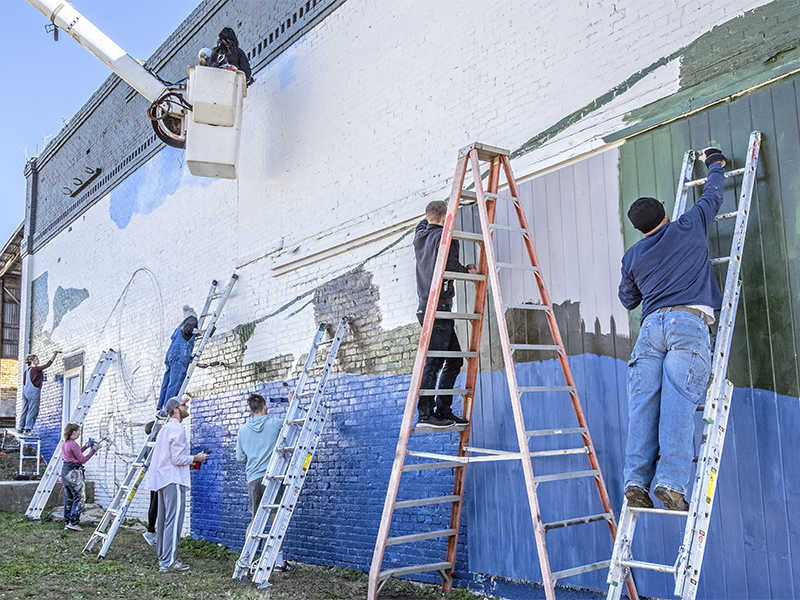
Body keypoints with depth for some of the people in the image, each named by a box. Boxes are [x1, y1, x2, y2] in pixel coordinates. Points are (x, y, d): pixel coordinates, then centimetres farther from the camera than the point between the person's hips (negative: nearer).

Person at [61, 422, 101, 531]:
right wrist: (93, 450, -10)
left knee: (68, 498, 13)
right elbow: (82, 460, -13)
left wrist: (85, 447, 20)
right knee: (79, 497, -4)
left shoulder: (64, 444, 12)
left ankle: (67, 522, 16)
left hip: (65, 471, 9)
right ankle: (74, 522, -7)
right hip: (74, 472, -9)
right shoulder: (73, 444, -16)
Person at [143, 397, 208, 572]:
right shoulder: (177, 429, -13)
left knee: (163, 520, 14)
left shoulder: (165, 428, 18)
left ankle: (163, 558, 21)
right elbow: (178, 459, -18)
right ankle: (168, 562, -11)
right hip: (174, 480, -10)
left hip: (162, 479, 10)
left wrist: (188, 462, 22)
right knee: (173, 521, -10)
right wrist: (195, 458, -4)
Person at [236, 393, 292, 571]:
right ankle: (279, 560, 4)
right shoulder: (275, 424, -2)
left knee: (255, 520, 13)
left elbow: (240, 458, 13)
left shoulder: (243, 430, 7)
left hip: (253, 479, 3)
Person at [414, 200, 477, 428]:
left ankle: (443, 411, 13)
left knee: (455, 358, 13)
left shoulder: (419, 236, 16)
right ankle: (425, 414, -13)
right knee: (434, 361, -11)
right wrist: (468, 271, 0)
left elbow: (425, 222, 40)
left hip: (426, 306, 9)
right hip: (439, 306, -9)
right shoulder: (445, 237, -7)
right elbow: (451, 266, -19)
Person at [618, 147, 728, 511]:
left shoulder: (633, 256, 20)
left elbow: (627, 299, 32)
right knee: (678, 405, -13)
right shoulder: (689, 229, 14)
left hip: (651, 326, 3)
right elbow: (713, 196, 31)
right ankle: (671, 482, -22)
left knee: (643, 405, -3)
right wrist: (715, 164, 49)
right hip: (689, 323, -2)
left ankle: (637, 480, -13)